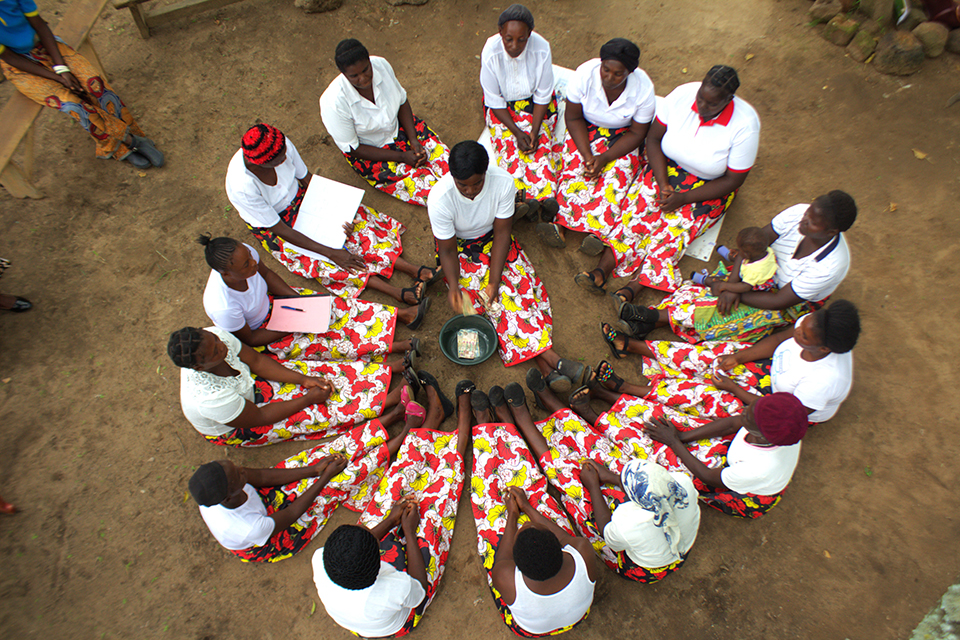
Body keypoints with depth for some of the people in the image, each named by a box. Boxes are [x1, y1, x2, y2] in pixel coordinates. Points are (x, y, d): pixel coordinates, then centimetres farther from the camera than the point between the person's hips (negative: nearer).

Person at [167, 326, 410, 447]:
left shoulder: (212, 335, -26)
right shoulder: (210, 398, -42)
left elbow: (256, 360, -11)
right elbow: (259, 418, -26)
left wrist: (304, 379, -17)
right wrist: (308, 399, -19)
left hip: (248, 386, 5)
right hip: (233, 429, -5)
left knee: (325, 371, -8)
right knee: (319, 412, -13)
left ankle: (386, 368, -3)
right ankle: (386, 400, -7)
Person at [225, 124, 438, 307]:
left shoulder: (282, 144, -23)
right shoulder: (242, 187, -34)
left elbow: (306, 178, -8)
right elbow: (281, 230, -28)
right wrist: (330, 252, -32)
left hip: (299, 197, 4)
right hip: (272, 227, -4)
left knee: (357, 220, -15)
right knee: (325, 260, -22)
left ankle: (415, 270, -21)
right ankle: (399, 293, -29)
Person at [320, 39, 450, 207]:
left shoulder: (381, 65, -19)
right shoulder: (334, 102, -31)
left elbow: (402, 101, -2)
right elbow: (352, 148, -21)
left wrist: (414, 140, -16)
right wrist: (402, 157, -25)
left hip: (400, 126, 5)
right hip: (367, 150, -5)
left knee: (439, 153, -13)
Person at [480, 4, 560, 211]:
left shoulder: (541, 49, -21)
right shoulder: (490, 52, -23)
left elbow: (543, 96, -12)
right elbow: (494, 100, -17)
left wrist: (534, 131, -24)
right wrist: (517, 132, -24)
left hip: (536, 103, 1)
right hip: (502, 106, -1)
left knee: (541, 143, -20)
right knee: (509, 144, -23)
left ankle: (547, 196, -33)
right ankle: (526, 199, -37)